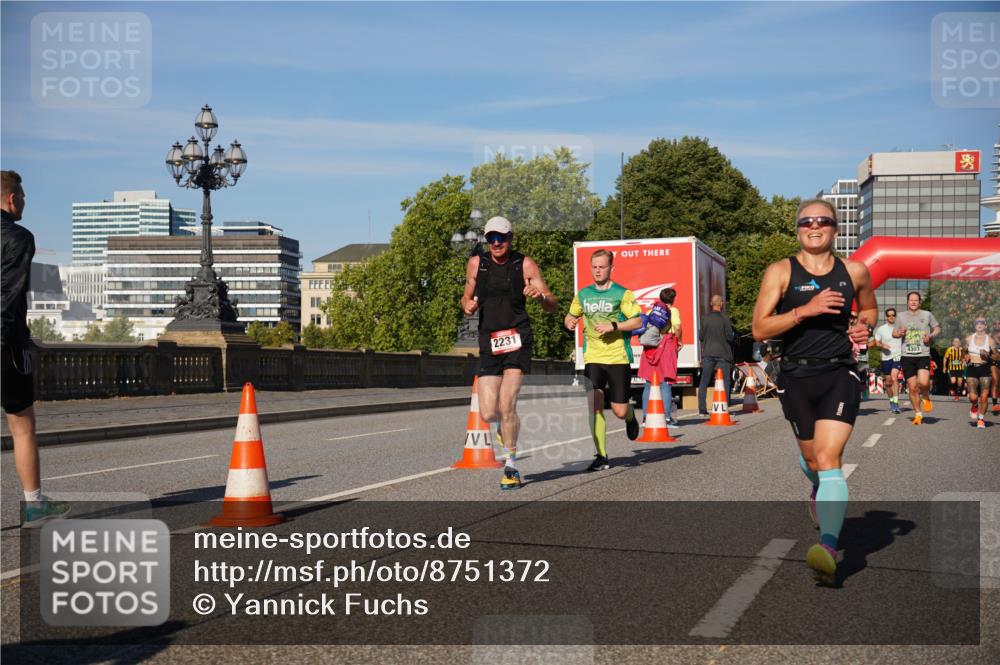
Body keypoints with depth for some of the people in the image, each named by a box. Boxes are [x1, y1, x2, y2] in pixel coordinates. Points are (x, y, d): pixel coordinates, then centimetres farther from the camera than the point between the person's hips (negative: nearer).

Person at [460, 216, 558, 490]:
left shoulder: (525, 265, 1)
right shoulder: (476, 264, 8)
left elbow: (553, 307, 1)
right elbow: (467, 299, 21)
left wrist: (540, 296, -21)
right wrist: (467, 307, -3)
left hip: (517, 340, -3)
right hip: (488, 343, 3)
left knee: (506, 404, -15)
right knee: (488, 413, -3)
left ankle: (511, 465, 1)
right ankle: (506, 424, 34)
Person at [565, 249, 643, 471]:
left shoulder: (622, 293, -2)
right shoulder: (583, 294, 11)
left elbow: (638, 321, -5)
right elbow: (571, 315, 24)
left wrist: (613, 326, -17)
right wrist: (569, 321, 1)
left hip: (618, 357, -3)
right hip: (592, 358, 3)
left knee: (620, 411, 0)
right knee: (594, 406, -11)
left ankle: (630, 416, 39)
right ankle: (601, 456, -2)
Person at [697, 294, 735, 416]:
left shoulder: (705, 318, 0)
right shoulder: (724, 318, -9)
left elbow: (700, 336, 3)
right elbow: (730, 336, -10)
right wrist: (734, 335, 12)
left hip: (708, 353, 3)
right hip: (722, 354, -3)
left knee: (704, 382, 8)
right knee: (725, 381, 5)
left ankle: (702, 408, 4)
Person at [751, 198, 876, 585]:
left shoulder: (855, 272, 6)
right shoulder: (780, 272, -1)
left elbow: (869, 308, 27)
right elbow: (759, 329, -9)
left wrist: (863, 327, 4)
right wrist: (805, 310, -19)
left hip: (840, 375, -1)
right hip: (796, 376, 1)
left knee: (829, 460, -16)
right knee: (811, 458, 15)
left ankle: (828, 547, -25)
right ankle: (820, 490, 52)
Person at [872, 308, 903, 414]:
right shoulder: (881, 329, 6)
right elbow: (876, 342, 10)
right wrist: (882, 345, -11)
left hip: (897, 357, -2)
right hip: (886, 358, 2)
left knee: (894, 378, -22)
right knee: (888, 382, 9)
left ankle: (896, 403, -23)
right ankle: (891, 401, 29)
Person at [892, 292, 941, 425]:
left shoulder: (927, 315, 6)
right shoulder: (901, 316, 9)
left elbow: (937, 328, 15)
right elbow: (894, 333, 17)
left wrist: (931, 336, -6)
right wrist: (899, 333, -7)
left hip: (923, 355, -2)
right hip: (907, 356, 2)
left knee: (923, 382, -21)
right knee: (912, 387, 2)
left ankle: (926, 398, 13)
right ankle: (918, 414, 16)